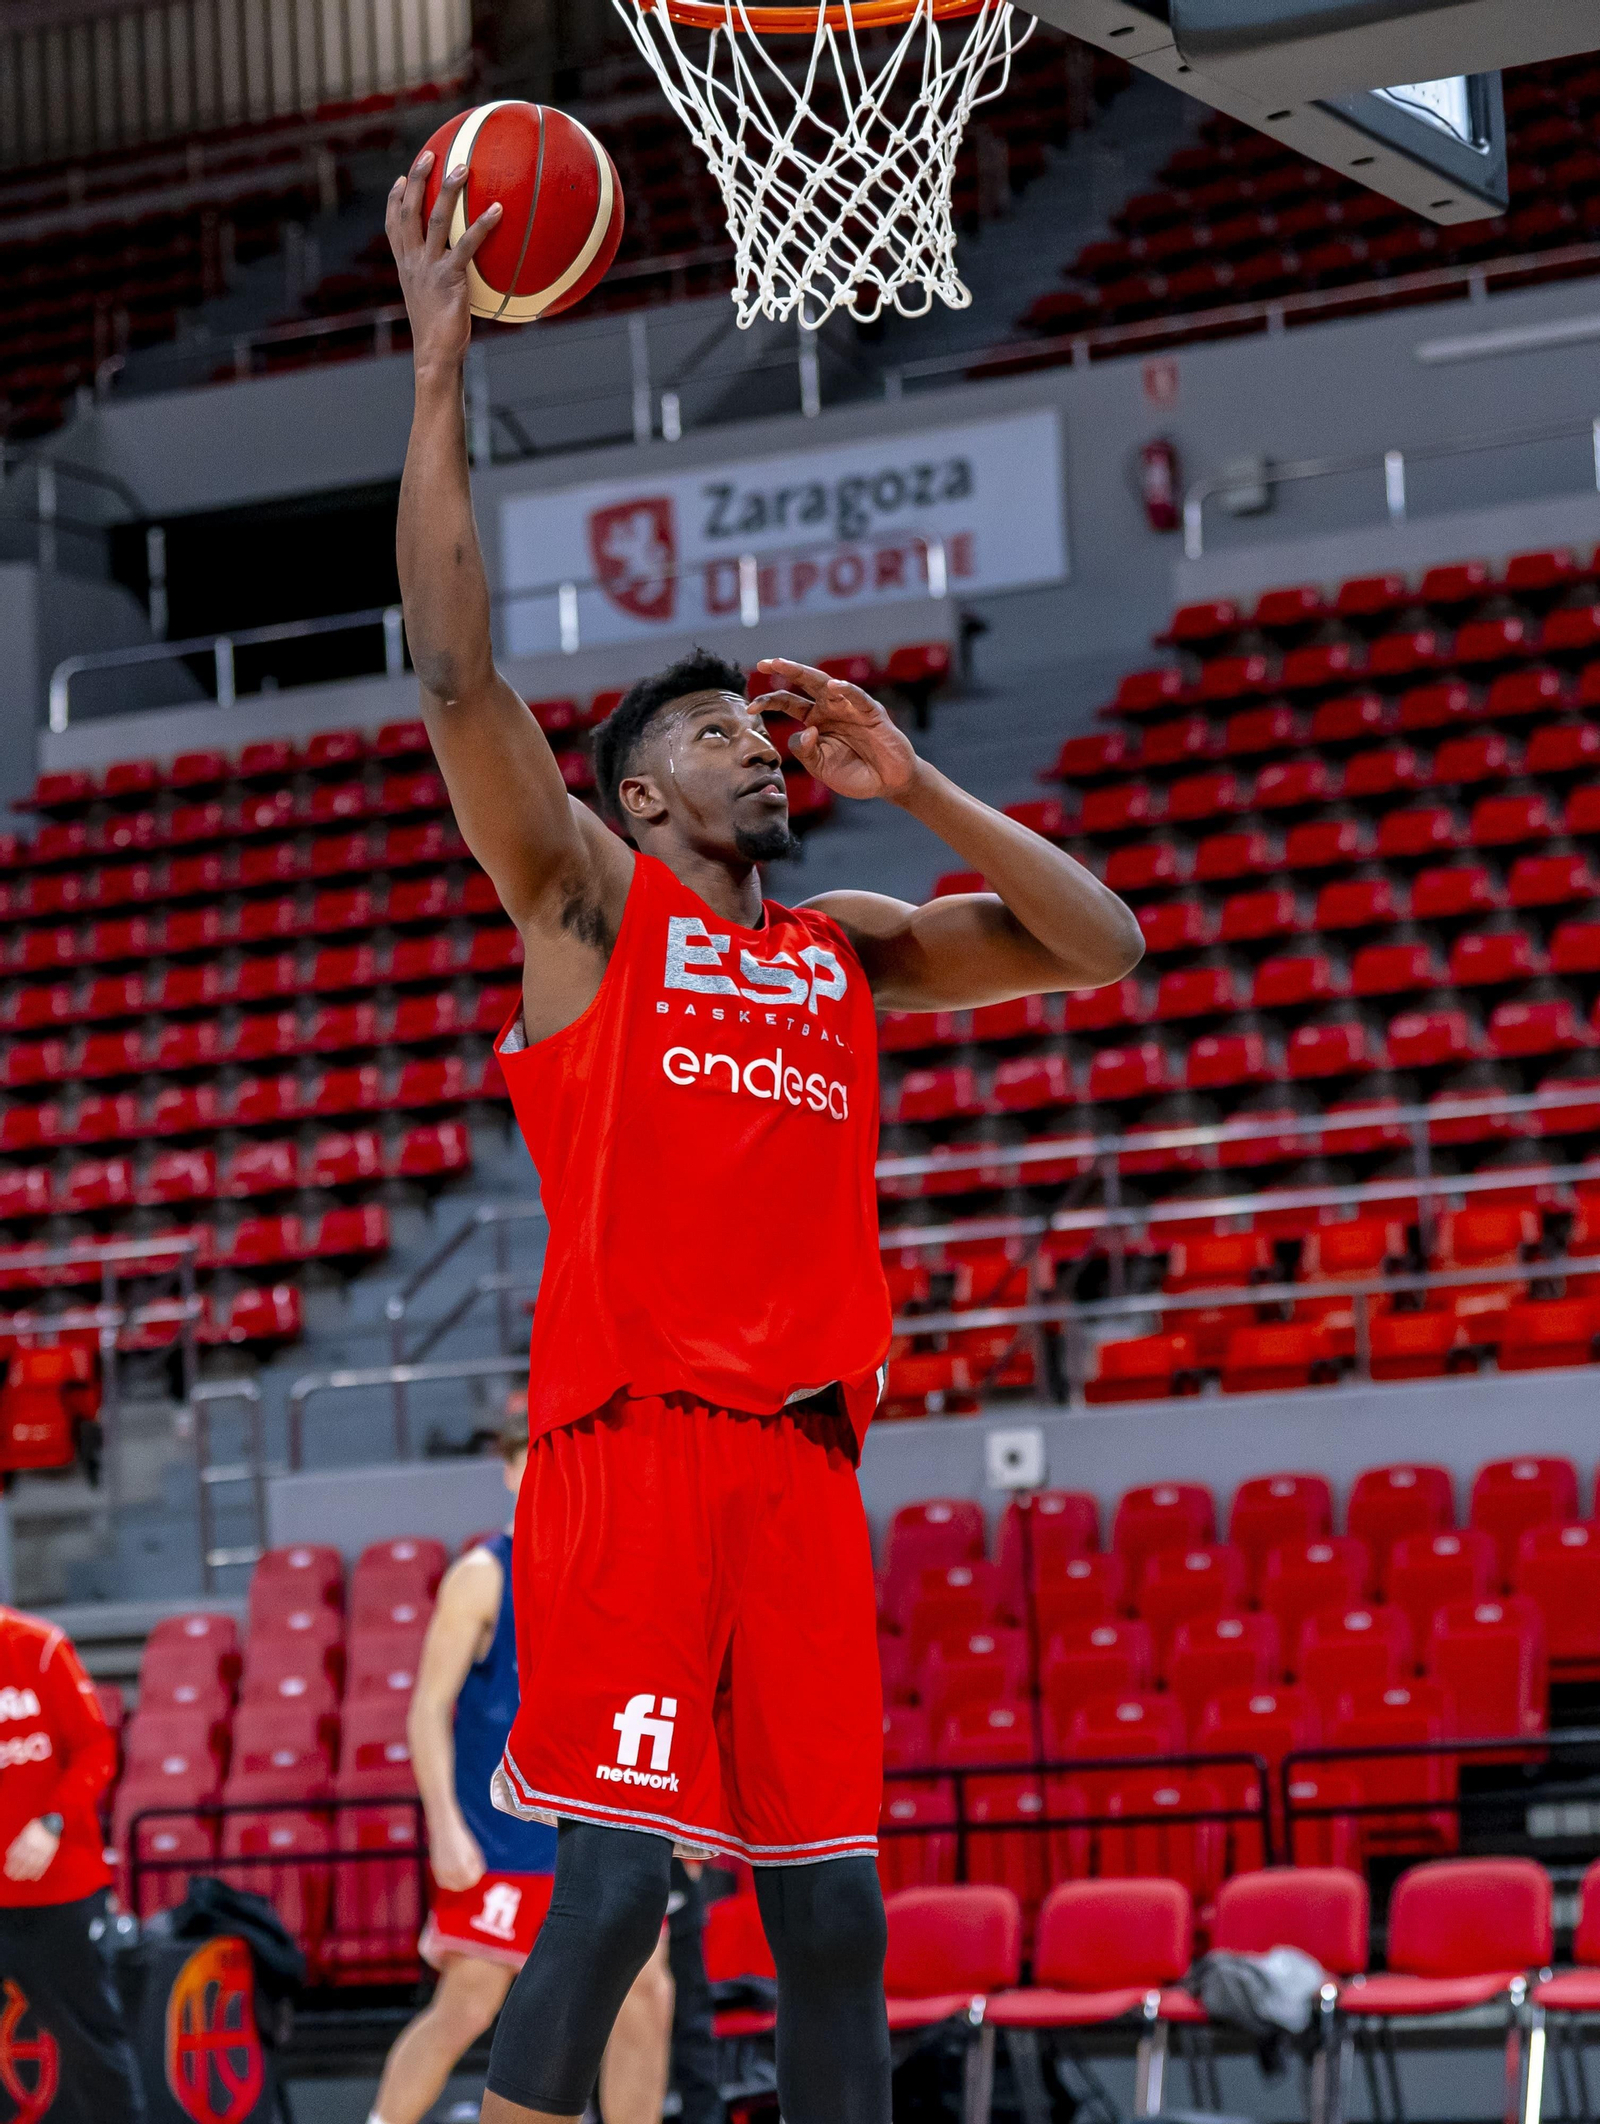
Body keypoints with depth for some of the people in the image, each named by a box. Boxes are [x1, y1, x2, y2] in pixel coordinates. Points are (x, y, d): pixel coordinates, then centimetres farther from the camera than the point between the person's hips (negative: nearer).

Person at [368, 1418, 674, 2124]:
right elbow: (430, 1707, -11)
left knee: (646, 1993, 1)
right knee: (467, 2006, -8)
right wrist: (445, 1825, -20)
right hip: (499, 1839, -6)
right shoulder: (483, 1577, -8)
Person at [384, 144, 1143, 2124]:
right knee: (607, 1892, -13)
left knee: (834, 1916, 5)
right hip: (631, 1441, -5)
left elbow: (1099, 947, 20)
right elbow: (457, 670, -6)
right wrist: (439, 365, -8)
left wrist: (906, 779, 13)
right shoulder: (586, 901, 7)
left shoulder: (849, 950, 21)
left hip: (803, 1458, 5)